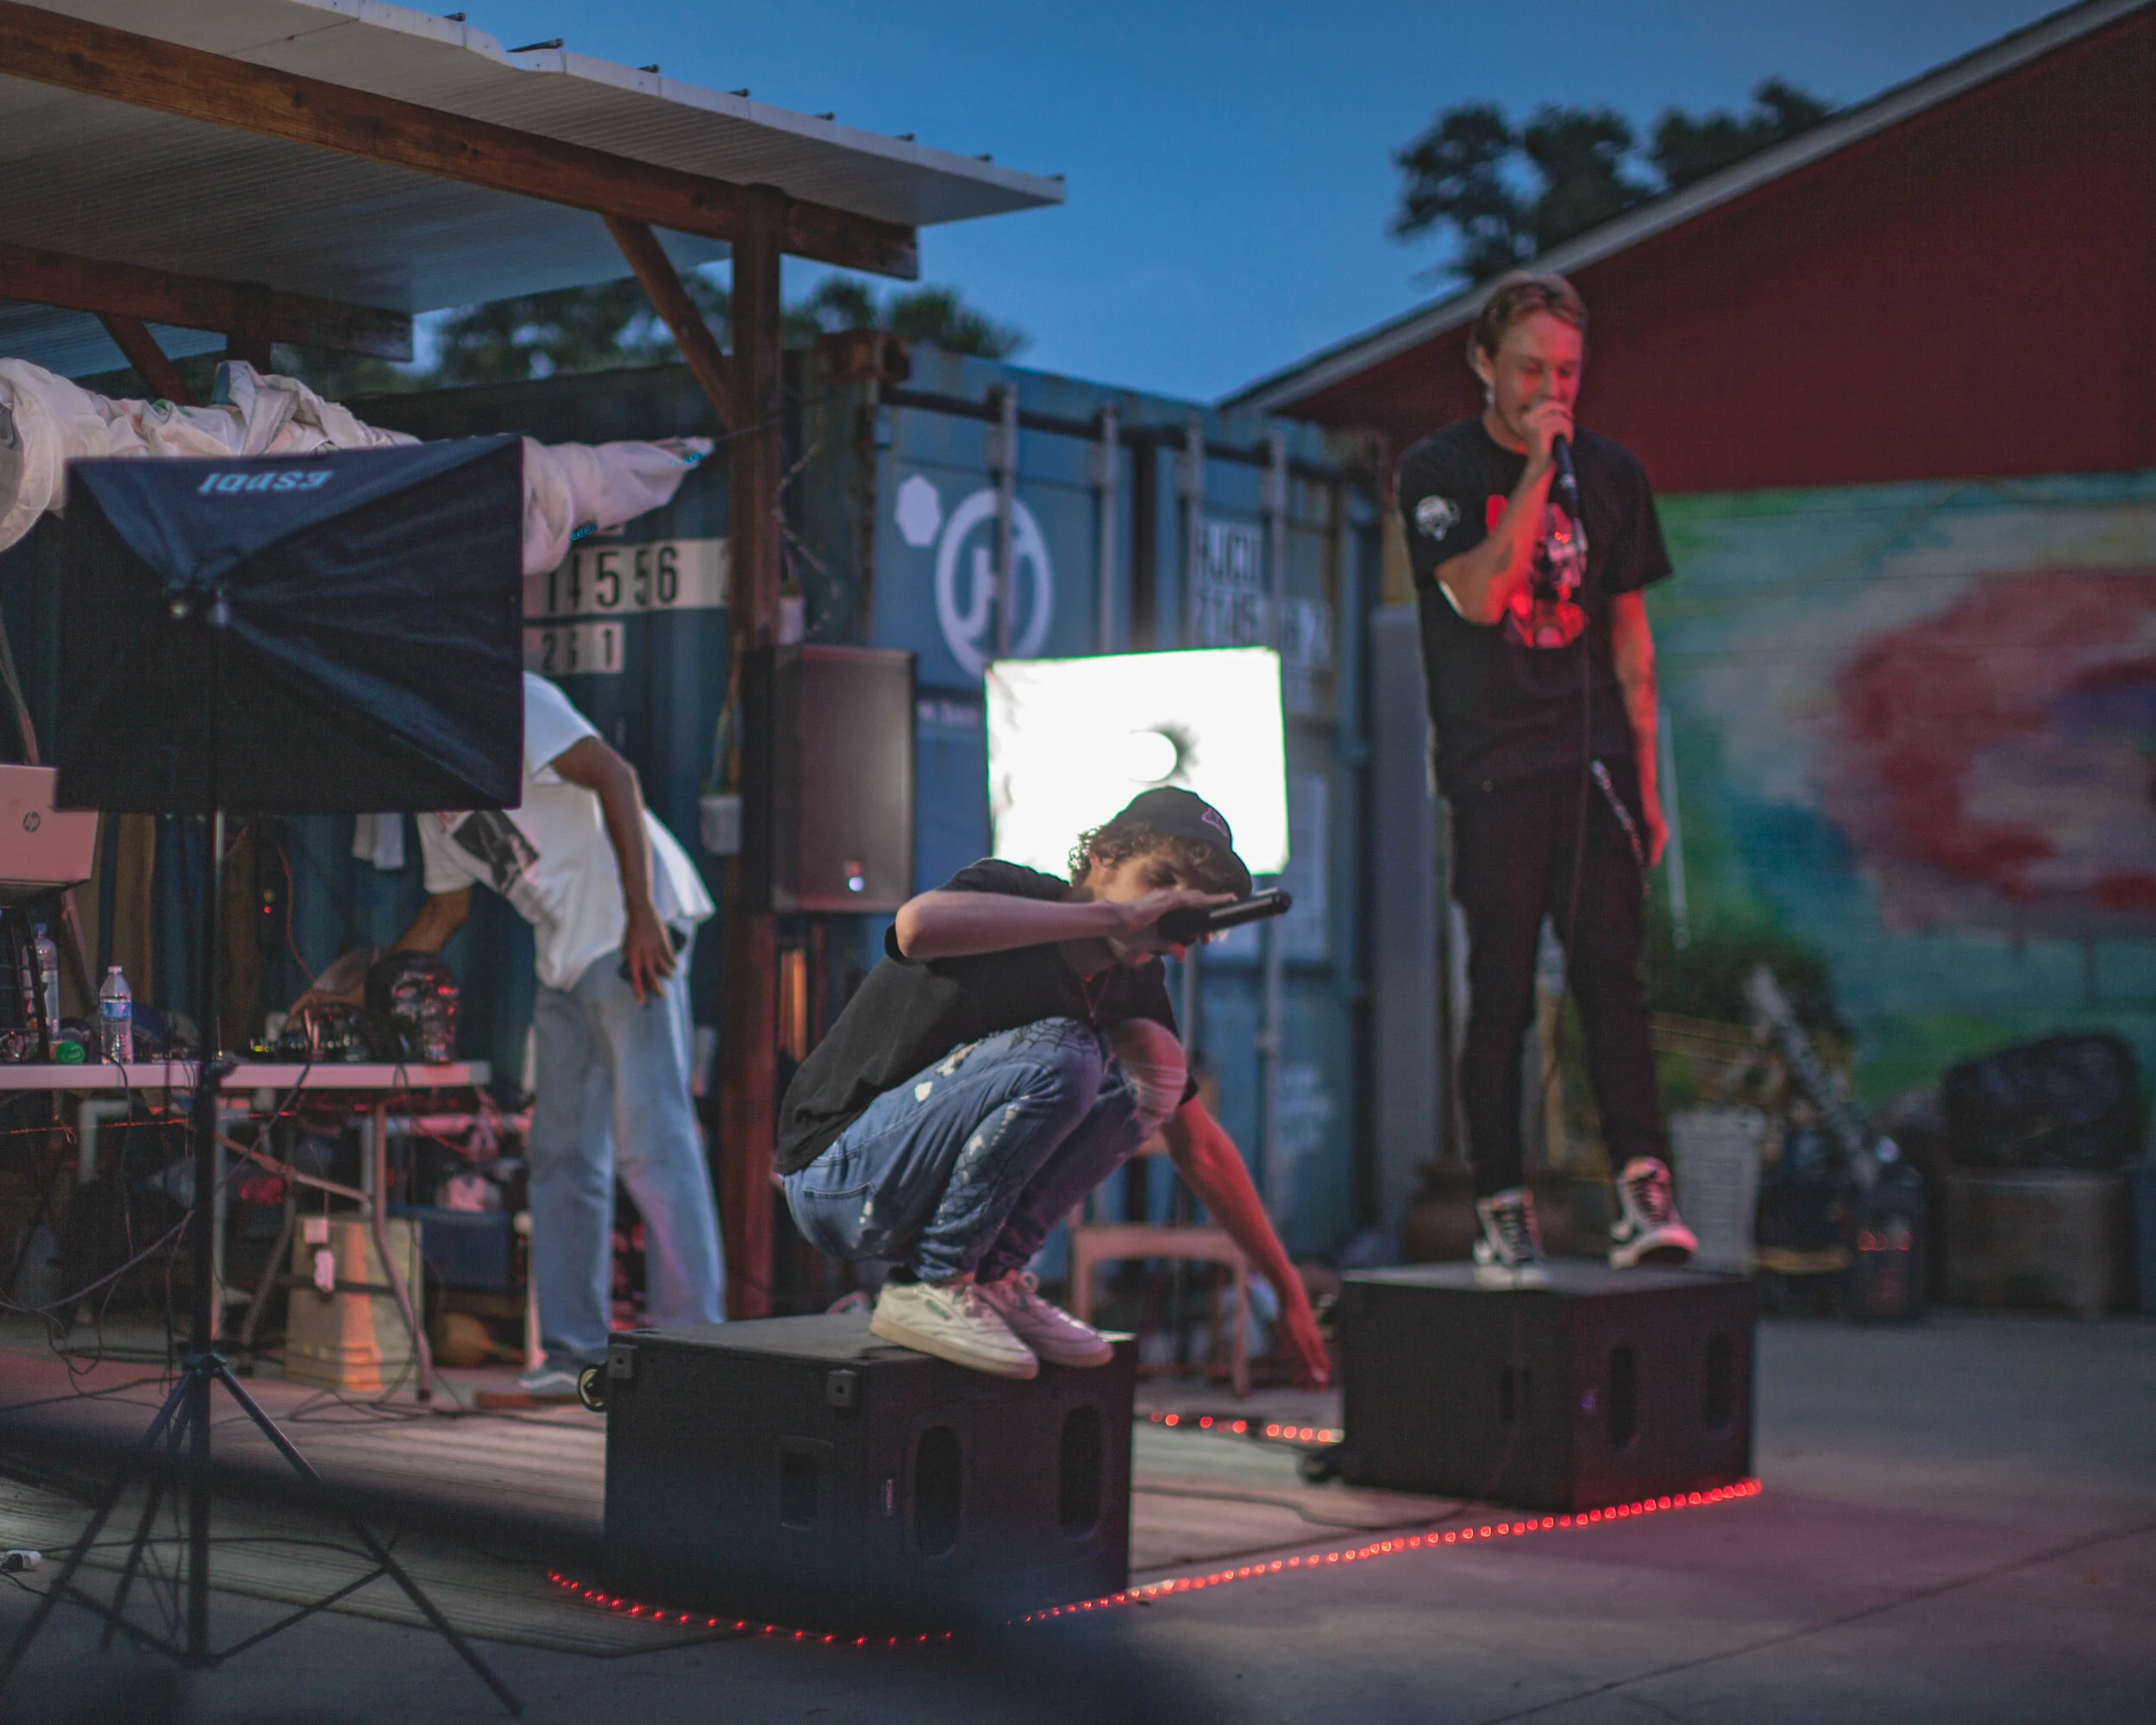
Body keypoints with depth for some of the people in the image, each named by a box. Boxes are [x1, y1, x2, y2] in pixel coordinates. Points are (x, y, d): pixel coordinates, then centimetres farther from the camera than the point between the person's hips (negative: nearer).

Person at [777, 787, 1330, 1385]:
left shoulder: (1134, 991, 3)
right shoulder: (1008, 893, -17)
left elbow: (1200, 1145, 12)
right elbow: (919, 926, -42)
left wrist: (1288, 1288, 8)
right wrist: (1112, 916, -37)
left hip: (928, 1185, 7)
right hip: (836, 1177, -7)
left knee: (1153, 1057, -4)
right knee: (1058, 1056, -28)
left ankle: (994, 1277, -4)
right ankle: (931, 1286, -13)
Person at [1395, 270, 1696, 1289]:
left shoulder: (1610, 474, 13)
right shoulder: (1438, 470, 1)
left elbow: (1628, 638, 15)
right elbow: (1480, 595, -15)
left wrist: (1647, 784, 12)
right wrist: (1538, 468, -16)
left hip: (1593, 764, 3)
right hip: (1494, 771, -3)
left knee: (1610, 974, -8)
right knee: (1501, 998, -1)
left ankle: (1642, 1197, -13)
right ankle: (1502, 1214, 5)